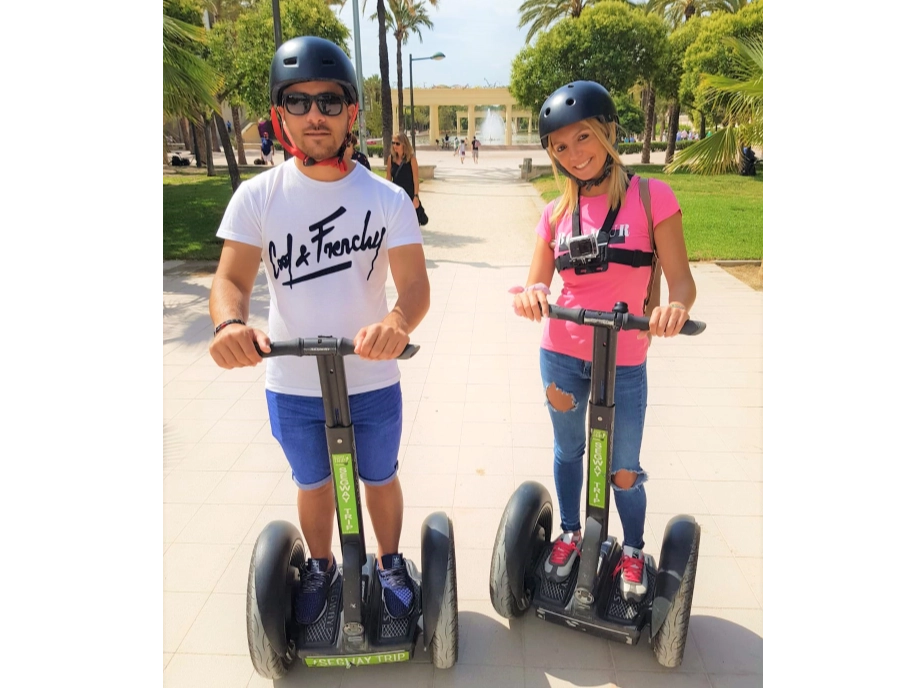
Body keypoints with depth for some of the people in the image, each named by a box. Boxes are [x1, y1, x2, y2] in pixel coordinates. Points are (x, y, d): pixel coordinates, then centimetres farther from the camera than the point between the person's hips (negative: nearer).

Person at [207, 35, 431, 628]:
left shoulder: (387, 199, -10)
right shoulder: (257, 196, -8)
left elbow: (416, 284, -17)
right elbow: (232, 277, -12)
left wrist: (398, 323, -41)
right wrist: (231, 323, -36)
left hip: (373, 383, 0)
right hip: (292, 386, 1)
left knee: (381, 478, 19)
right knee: (313, 484, 22)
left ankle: (391, 564, 46)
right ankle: (320, 567, 49)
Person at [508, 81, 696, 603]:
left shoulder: (650, 196, -9)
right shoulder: (557, 213, 0)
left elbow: (682, 280, -11)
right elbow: (535, 287, 0)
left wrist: (676, 308, -34)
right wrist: (529, 296, -24)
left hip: (624, 362, -2)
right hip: (561, 355, 3)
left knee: (624, 471, 9)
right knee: (568, 449, 19)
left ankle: (633, 551, 38)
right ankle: (571, 534, 44)